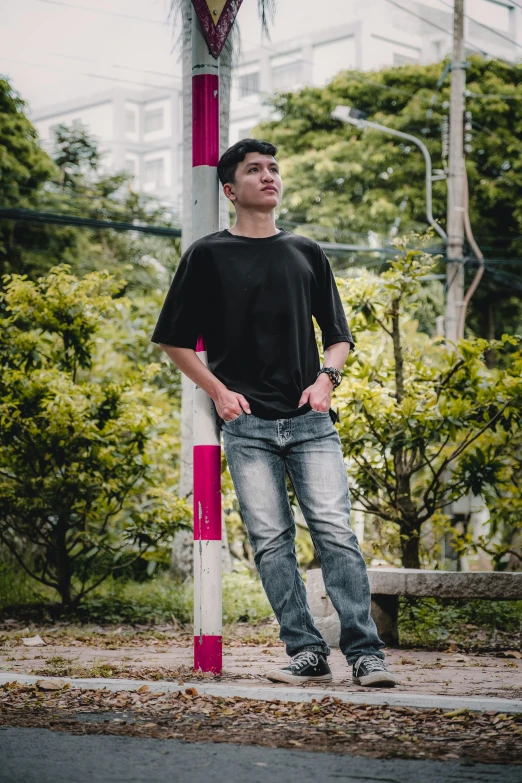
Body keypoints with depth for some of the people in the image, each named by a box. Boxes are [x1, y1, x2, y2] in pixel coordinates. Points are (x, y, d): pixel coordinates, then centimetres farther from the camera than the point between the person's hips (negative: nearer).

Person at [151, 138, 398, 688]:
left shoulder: (306, 253, 16)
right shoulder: (208, 255, 9)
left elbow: (339, 336, 20)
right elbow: (173, 340, 11)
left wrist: (326, 378, 0)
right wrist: (218, 390, -1)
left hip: (310, 420, 1)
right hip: (246, 424, -1)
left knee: (335, 531, -9)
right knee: (271, 541, -4)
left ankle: (364, 653, -9)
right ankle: (306, 652, 2)